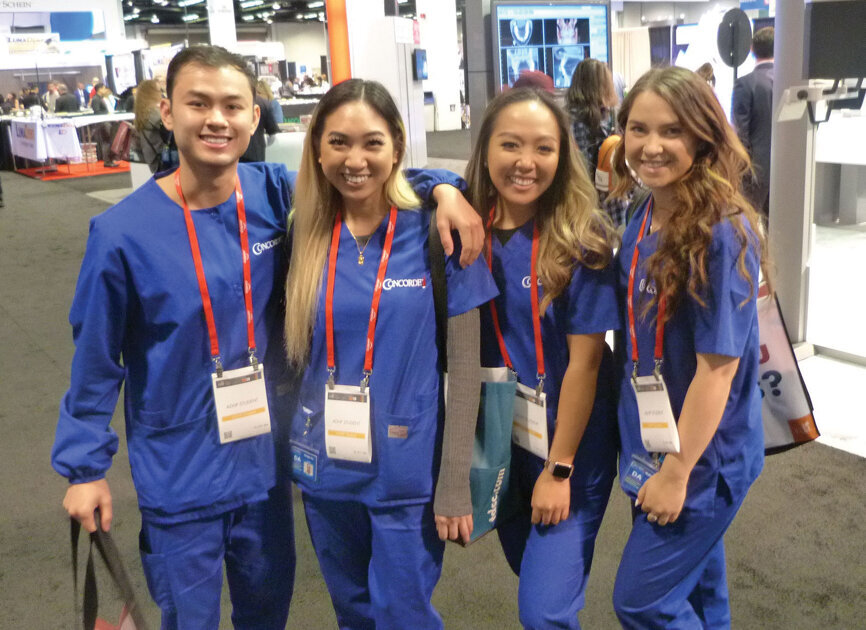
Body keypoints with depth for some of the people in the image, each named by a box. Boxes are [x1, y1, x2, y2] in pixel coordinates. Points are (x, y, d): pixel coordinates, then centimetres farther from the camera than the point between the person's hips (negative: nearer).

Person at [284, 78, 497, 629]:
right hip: (326, 469, 4)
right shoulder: (306, 235, -2)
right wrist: (291, 448, 6)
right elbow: (293, 350, 8)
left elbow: (465, 363, -9)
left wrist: (455, 481, -10)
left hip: (410, 474, -3)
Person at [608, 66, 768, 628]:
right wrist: (647, 453, 9)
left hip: (702, 456, -7)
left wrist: (677, 472, -17)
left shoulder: (721, 234, -23)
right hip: (652, 444, 7)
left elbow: (718, 365, -22)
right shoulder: (644, 222, 0)